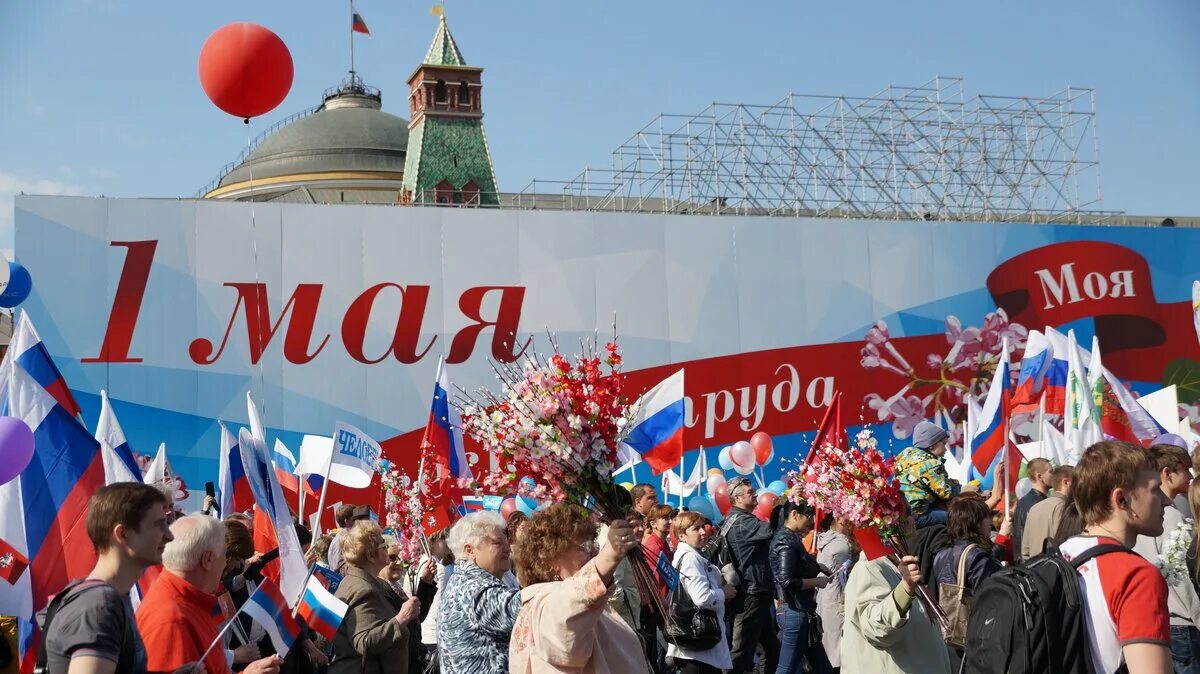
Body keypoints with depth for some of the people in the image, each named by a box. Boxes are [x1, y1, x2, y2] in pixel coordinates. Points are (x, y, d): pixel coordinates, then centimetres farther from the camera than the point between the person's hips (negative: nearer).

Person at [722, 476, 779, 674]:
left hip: (758, 594, 11)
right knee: (742, 650, -8)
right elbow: (771, 530, -30)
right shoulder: (741, 522, -18)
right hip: (750, 596, -11)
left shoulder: (735, 520, 16)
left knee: (772, 647, 18)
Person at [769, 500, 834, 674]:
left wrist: (821, 572, 5)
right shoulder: (786, 541, -16)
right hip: (796, 613, -10)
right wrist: (817, 582, -14)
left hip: (802, 611, 10)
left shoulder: (791, 538, 13)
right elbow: (787, 581, -24)